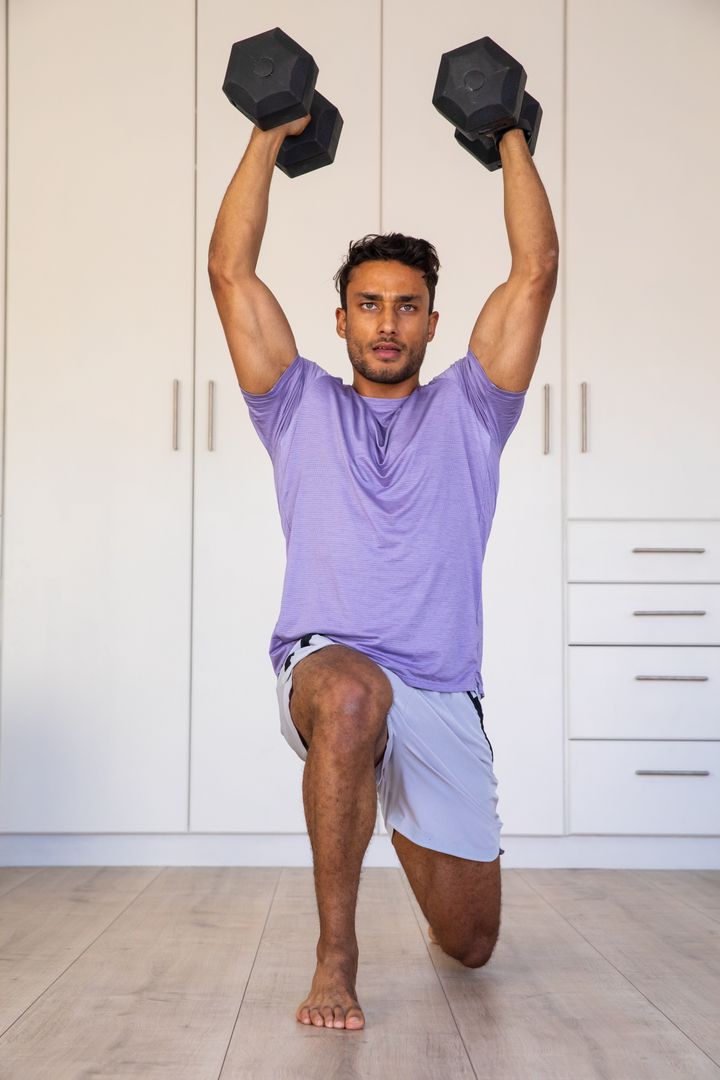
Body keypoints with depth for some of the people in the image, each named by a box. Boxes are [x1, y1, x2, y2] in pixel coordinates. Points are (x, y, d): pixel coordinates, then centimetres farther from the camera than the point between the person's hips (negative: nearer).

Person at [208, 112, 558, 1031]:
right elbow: (230, 271, 5)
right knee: (352, 693, -43)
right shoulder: (301, 409, 10)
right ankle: (335, 953, -23)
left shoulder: (467, 410, 11)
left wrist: (510, 138, 10)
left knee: (469, 944, 11)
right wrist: (269, 137, 9)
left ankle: (408, 823, 50)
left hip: (443, 697, 3)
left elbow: (535, 270, 6)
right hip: (326, 668, -2)